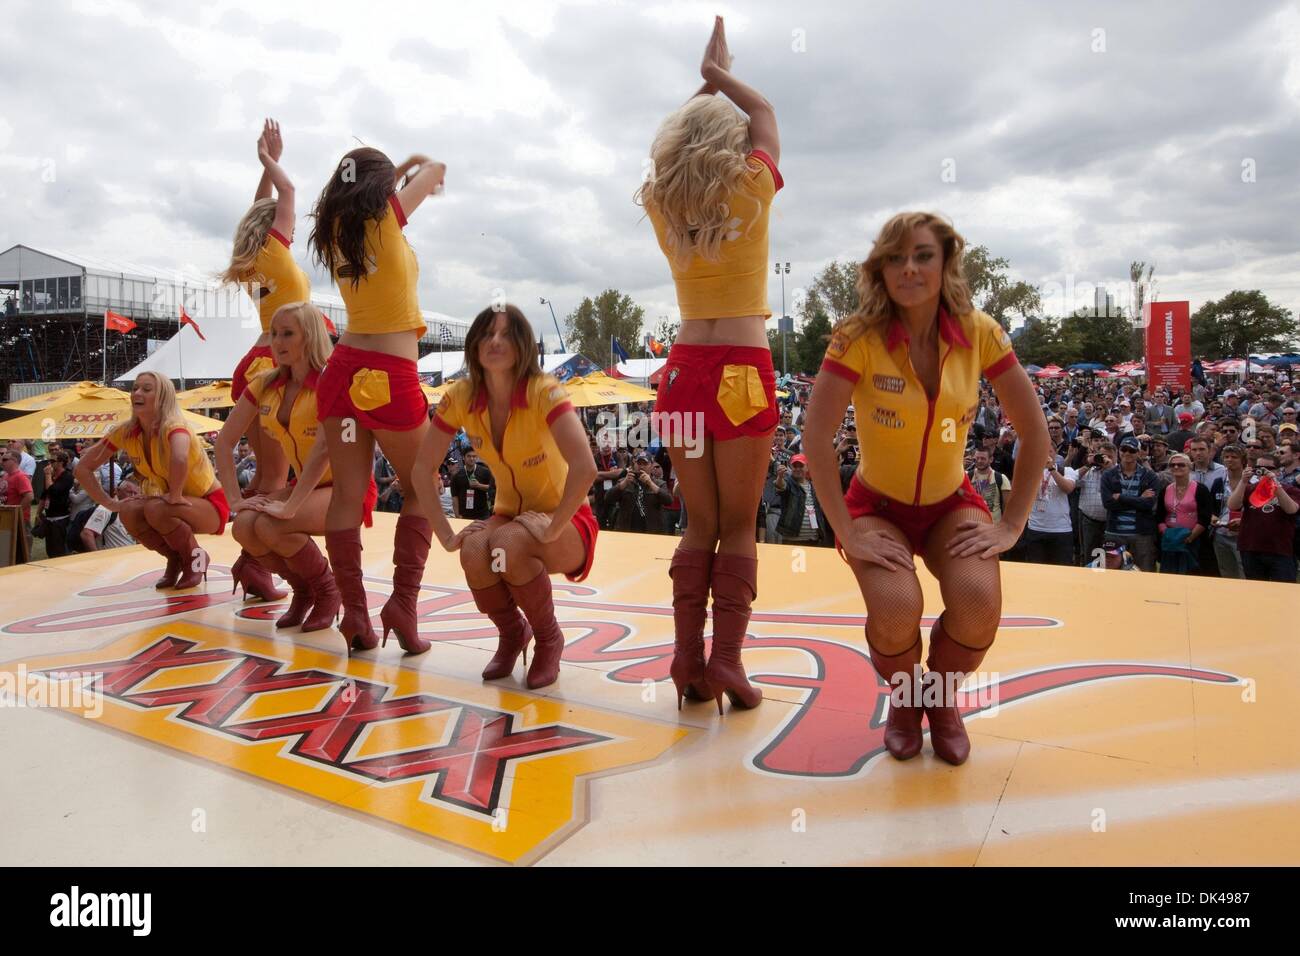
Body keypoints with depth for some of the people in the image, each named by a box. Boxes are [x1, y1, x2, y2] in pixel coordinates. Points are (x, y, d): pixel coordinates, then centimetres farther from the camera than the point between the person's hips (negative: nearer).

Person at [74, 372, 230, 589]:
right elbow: (83, 467, 3)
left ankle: (196, 558, -4)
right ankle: (175, 560, 5)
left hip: (210, 504, -6)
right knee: (129, 512, -19)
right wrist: (109, 503, -6)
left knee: (155, 509, -30)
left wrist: (175, 496, -35)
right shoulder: (125, 432, -6)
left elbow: (179, 459, -50)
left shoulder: (173, 426, -26)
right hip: (175, 506, 6)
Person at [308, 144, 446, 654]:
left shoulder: (337, 228, 11)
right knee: (421, 488, 8)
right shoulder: (386, 217, -4)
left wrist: (402, 165, 43)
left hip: (343, 369, 6)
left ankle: (354, 612, 5)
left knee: (348, 493, 4)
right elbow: (436, 169, 12)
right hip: (390, 376, -6)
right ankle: (403, 601, -1)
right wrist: (424, 164, 33)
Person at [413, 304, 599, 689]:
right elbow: (423, 468, -3)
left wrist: (549, 531, -30)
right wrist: (447, 534, -11)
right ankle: (513, 634, 4)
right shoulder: (460, 397, -8)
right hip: (509, 515, 4)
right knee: (474, 551, -28)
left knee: (508, 543, -34)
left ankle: (548, 639, -5)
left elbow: (584, 468, -35)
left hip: (564, 523, -4)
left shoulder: (544, 391, -23)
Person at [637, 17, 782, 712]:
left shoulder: (660, 202, 8)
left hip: (684, 369, 4)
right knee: (738, 526, 2)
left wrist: (706, 82, 41)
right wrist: (720, 74, 34)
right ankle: (726, 658, -3)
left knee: (700, 524, 9)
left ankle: (688, 658, 6)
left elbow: (680, 135, 30)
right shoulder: (751, 188, 0)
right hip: (743, 368, -3)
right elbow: (765, 114, 20)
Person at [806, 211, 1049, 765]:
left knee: (979, 602, -26)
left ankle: (942, 698, 9)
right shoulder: (859, 337, -19)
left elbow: (1035, 435, -4)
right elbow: (816, 439, -20)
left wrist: (1010, 525, -8)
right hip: (877, 505, -2)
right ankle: (903, 699, 9)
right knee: (896, 609, -29)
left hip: (951, 504, 2)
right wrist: (846, 532, -20)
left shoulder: (978, 332, -11)